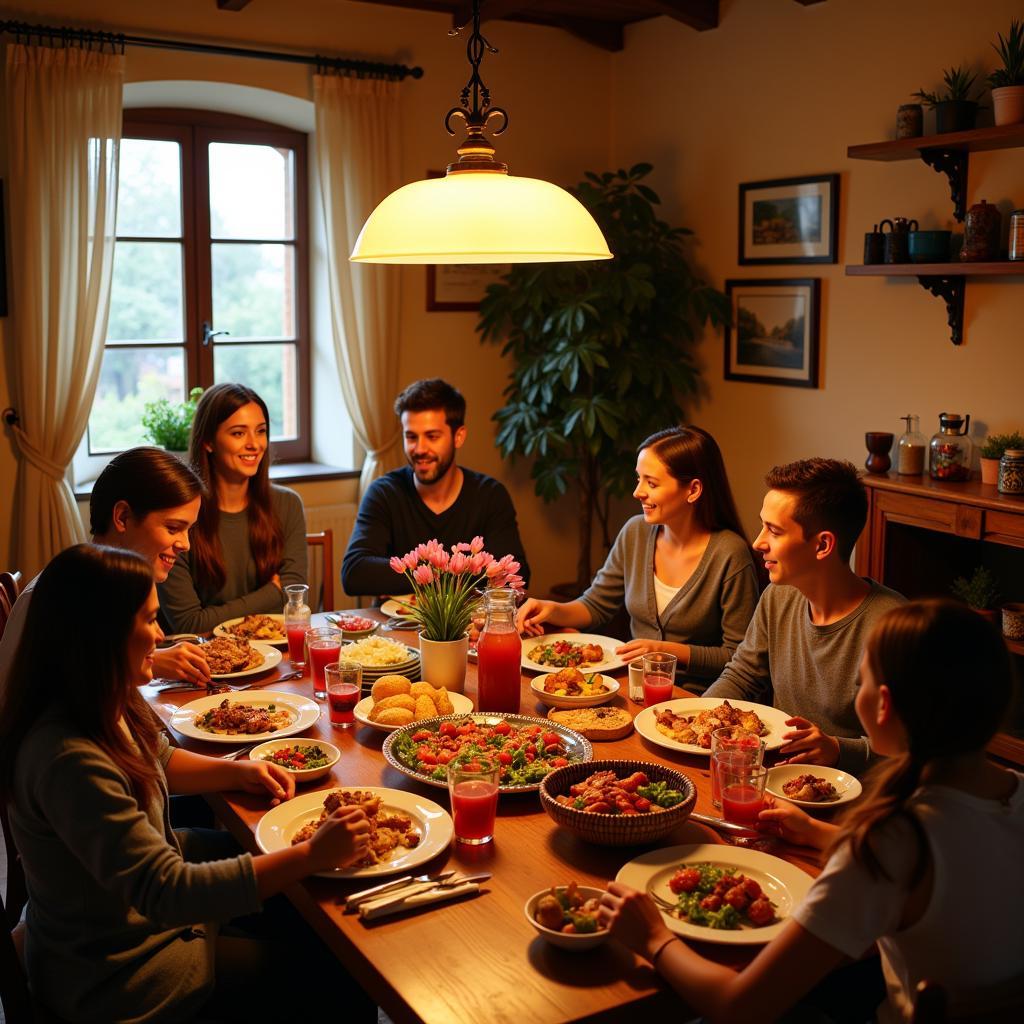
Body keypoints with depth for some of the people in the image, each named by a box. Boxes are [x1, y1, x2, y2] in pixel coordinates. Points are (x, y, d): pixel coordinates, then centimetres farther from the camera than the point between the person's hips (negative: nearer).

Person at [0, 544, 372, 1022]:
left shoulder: (107, 706, -7)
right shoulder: (68, 760, -36)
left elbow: (158, 761, 15)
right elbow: (165, 892, -35)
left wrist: (237, 772, -2)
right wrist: (310, 855, -34)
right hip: (114, 977, -8)